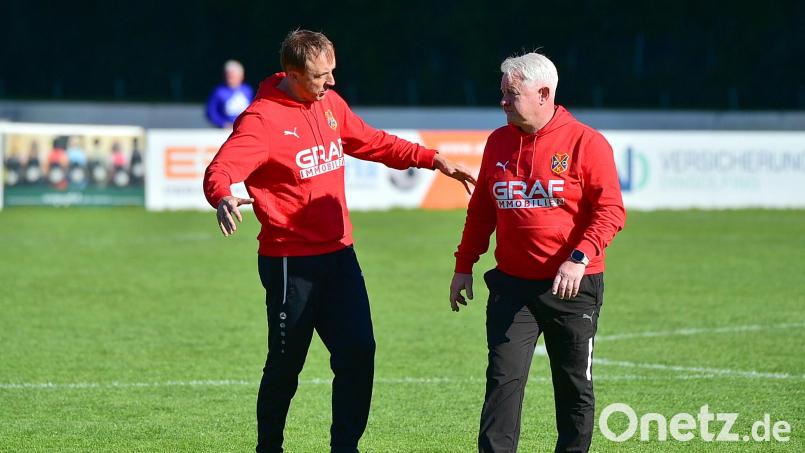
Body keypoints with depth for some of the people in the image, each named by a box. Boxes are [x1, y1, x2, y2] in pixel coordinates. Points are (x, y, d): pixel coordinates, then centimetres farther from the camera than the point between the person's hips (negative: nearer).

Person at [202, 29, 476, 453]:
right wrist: (223, 198, -52)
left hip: (339, 254, 6)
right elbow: (220, 169, -29)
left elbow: (372, 143, 22)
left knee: (358, 351, 0)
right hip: (290, 262, -6)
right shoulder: (262, 119, -16)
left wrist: (432, 159, 15)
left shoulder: (330, 103, 7)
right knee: (286, 364, 2)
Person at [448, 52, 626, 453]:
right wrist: (464, 265, 13)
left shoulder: (585, 142, -7)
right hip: (512, 284, 3)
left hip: (573, 286, -3)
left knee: (574, 386, 8)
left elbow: (611, 211, -11)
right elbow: (481, 209, 17)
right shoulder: (498, 142, 8)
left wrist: (580, 257, -24)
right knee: (503, 379, -7)